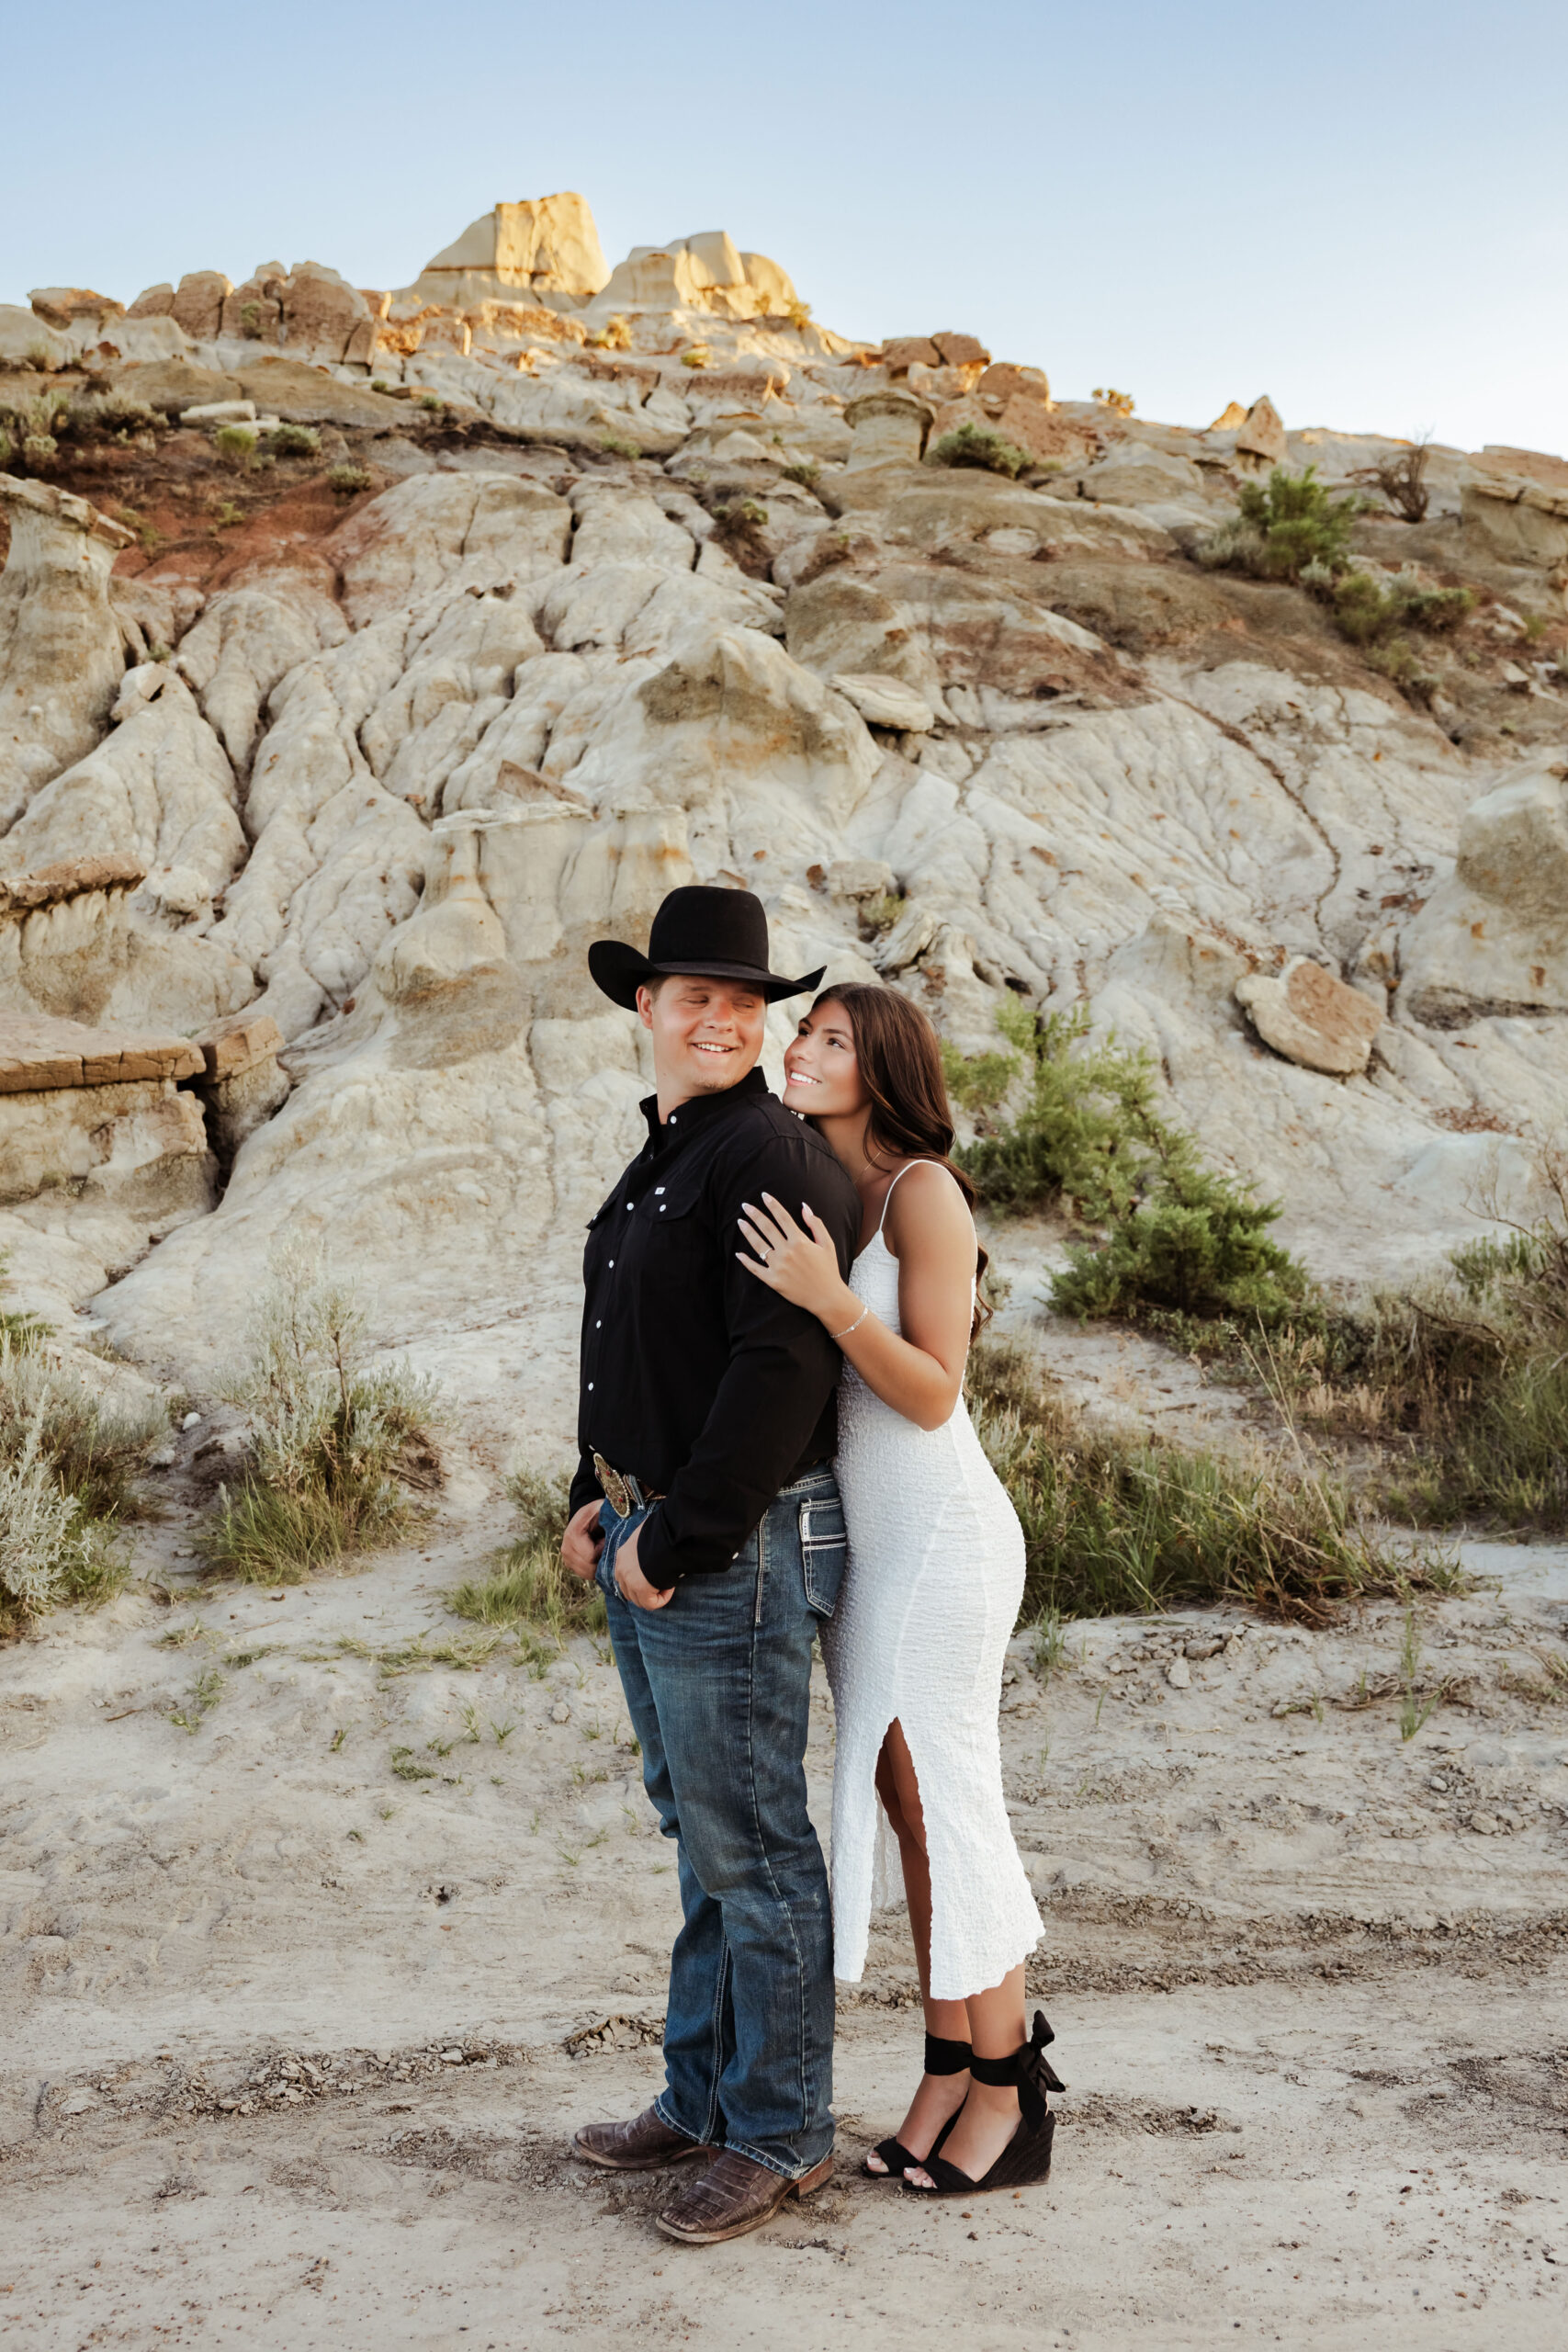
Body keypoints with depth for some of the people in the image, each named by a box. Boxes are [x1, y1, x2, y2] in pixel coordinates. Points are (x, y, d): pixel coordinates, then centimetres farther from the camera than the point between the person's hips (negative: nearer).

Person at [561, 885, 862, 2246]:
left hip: (735, 1549, -10)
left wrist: (681, 1543, -19)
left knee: (752, 1851, 1)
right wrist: (598, 1499, 15)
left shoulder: (769, 1156, -15)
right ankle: (701, 2098, 33)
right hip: (648, 1538, 10)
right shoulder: (661, 1158, 16)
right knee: (702, 1836, 19)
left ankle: (780, 2136, 16)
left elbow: (781, 1369, -22)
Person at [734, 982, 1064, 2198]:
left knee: (949, 1806, 0)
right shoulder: (810, 1199, 9)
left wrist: (830, 1299, -28)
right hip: (855, 1538, 8)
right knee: (903, 1807, 12)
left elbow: (933, 1393, -16)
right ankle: (951, 2072, 24)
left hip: (940, 1536, -8)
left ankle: (1010, 2098, 15)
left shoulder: (924, 1190, -13)